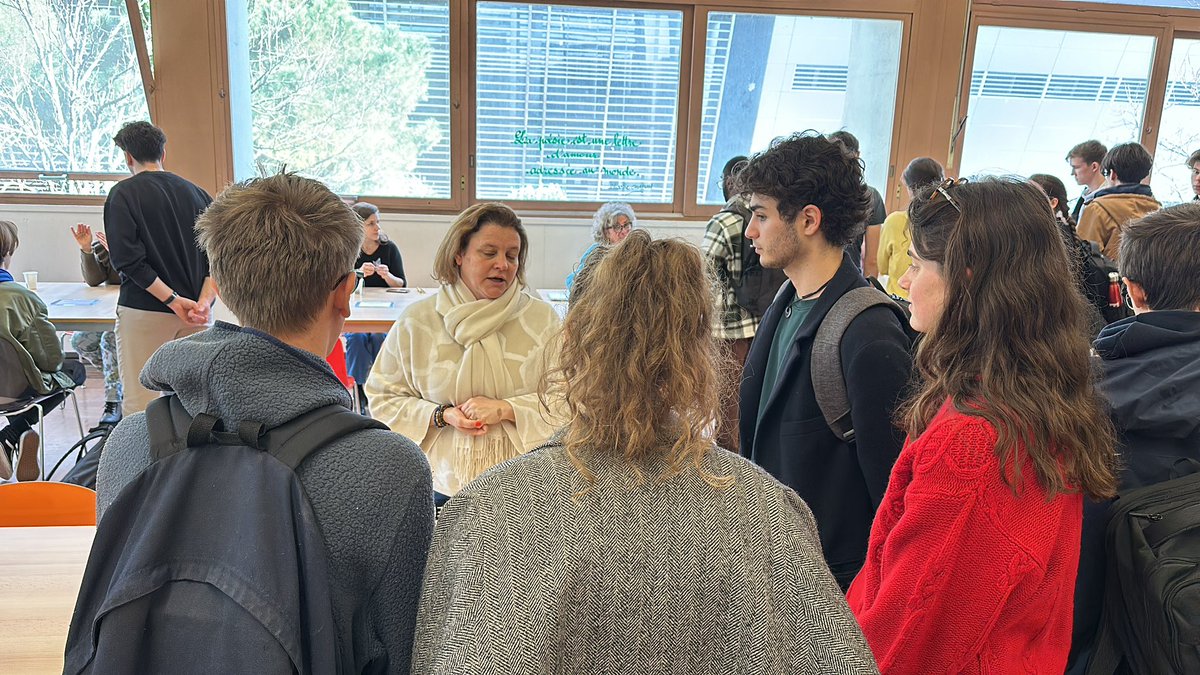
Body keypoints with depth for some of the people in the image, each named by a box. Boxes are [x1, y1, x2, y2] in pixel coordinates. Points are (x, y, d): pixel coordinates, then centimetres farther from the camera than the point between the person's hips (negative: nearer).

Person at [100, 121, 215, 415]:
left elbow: (128, 259, -13)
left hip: (143, 313, -4)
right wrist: (205, 300, -6)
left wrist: (173, 300, -14)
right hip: (196, 314, 4)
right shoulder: (198, 194, 9)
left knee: (139, 406, 0)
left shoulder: (123, 194, -3)